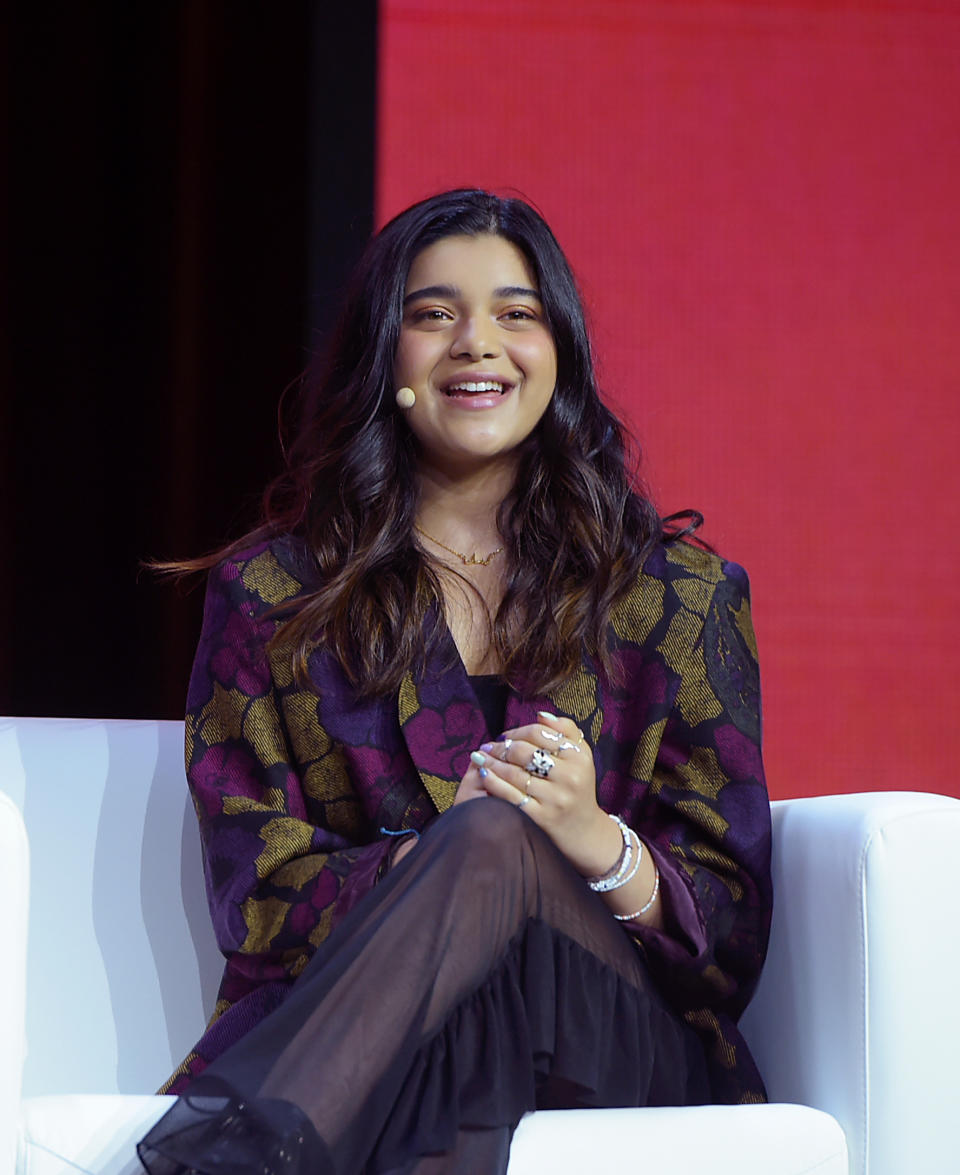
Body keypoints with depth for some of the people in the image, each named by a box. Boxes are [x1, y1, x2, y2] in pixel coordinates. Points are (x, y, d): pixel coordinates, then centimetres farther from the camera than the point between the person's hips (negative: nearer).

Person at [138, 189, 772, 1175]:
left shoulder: (679, 593, 14)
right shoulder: (269, 595, 14)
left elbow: (731, 927, 8)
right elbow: (257, 901, 5)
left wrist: (601, 846, -16)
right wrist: (436, 852, -16)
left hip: (618, 1043, 2)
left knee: (496, 839, -35)